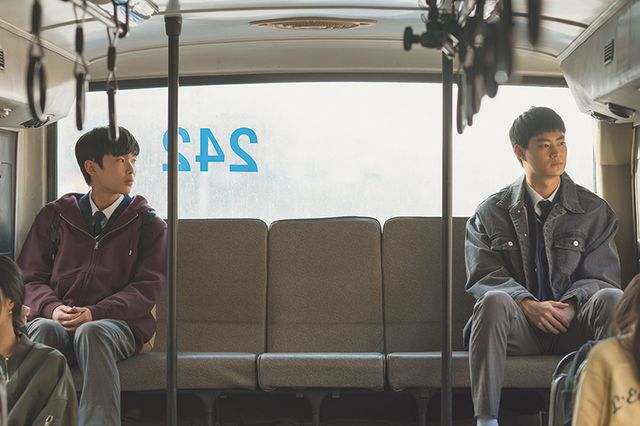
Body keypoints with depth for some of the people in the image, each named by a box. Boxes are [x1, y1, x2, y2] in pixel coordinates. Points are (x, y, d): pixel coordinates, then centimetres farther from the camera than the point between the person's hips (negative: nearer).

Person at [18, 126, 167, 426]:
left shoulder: (148, 224, 14)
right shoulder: (55, 216, 18)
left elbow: (147, 288, 3)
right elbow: (30, 278, 14)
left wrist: (94, 313, -13)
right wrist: (52, 308, -10)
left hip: (118, 325, -1)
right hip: (58, 320, 2)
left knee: (92, 333, -37)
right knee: (43, 329, -34)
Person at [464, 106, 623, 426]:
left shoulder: (594, 211, 10)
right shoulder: (491, 213, 9)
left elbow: (600, 277, 4)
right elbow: (483, 276, 0)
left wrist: (570, 307, -18)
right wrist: (528, 304, -19)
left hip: (575, 328, 1)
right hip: (520, 327, 0)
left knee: (612, 299, -30)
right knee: (494, 300, -34)